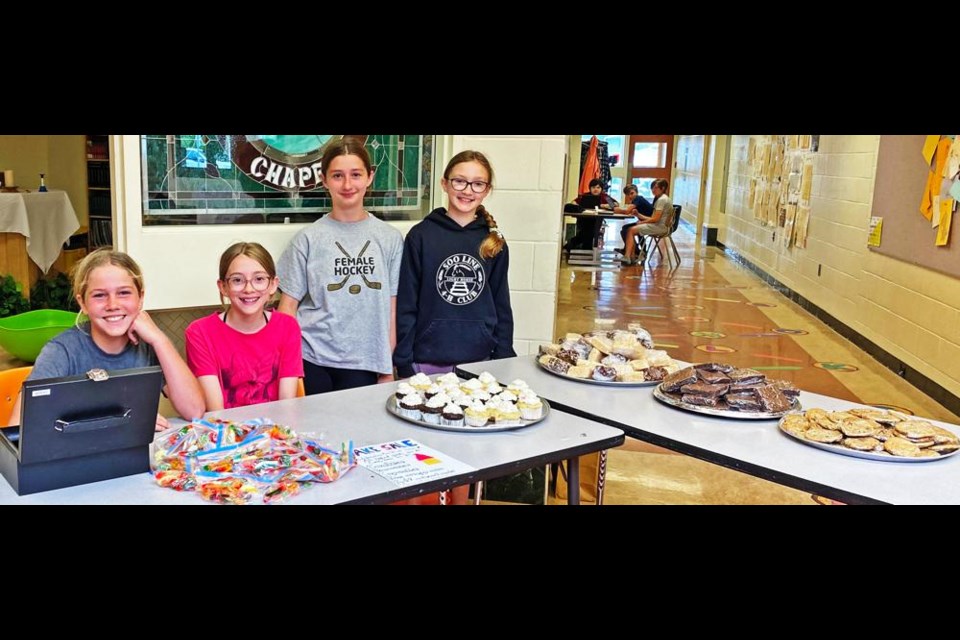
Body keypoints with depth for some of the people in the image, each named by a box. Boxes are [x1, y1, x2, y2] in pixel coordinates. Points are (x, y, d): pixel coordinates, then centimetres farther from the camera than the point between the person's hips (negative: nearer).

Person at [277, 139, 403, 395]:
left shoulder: (390, 239, 4)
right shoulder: (308, 239, -1)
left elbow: (391, 308, 6)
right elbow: (288, 307, 2)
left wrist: (388, 368, 5)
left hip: (365, 365, 1)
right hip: (312, 362, -1)